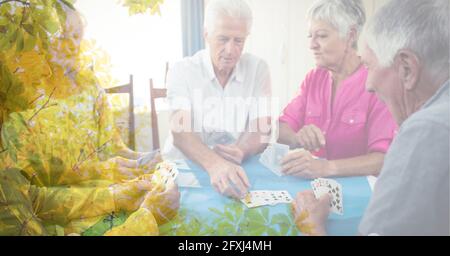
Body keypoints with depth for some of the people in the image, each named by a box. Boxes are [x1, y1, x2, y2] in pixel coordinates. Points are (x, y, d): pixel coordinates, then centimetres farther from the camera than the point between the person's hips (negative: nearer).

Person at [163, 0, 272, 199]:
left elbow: (261, 131, -6)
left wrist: (241, 152, -28)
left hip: (238, 167, 2)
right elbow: (181, 132, -19)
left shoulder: (258, 69, -1)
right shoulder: (182, 71, -6)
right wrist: (214, 164, -38)